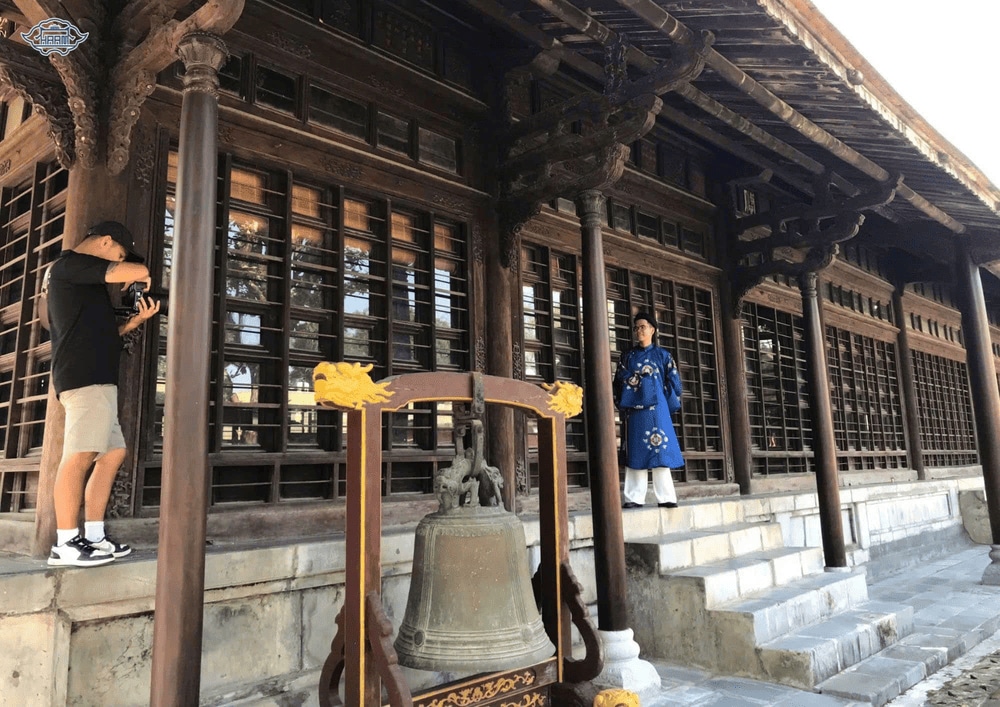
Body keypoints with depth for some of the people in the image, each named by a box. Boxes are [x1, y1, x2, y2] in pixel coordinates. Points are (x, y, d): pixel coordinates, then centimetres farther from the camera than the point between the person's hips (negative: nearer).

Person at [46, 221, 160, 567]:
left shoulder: (80, 279, 27)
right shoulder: (71, 263, -3)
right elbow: (140, 272, -14)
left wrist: (134, 321, 16)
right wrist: (133, 275, 9)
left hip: (96, 379, 11)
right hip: (85, 378, -11)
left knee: (113, 454, 8)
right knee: (80, 455, -14)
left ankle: (93, 536, 10)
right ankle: (65, 544, -13)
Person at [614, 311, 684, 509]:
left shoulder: (663, 355, 8)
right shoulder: (627, 356, 14)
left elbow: (674, 383, 6)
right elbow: (619, 381, 10)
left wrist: (668, 405, 0)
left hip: (656, 410, -2)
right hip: (633, 410, 2)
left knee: (659, 452, -5)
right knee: (635, 454, 1)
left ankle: (665, 497, -1)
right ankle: (635, 498, 2)